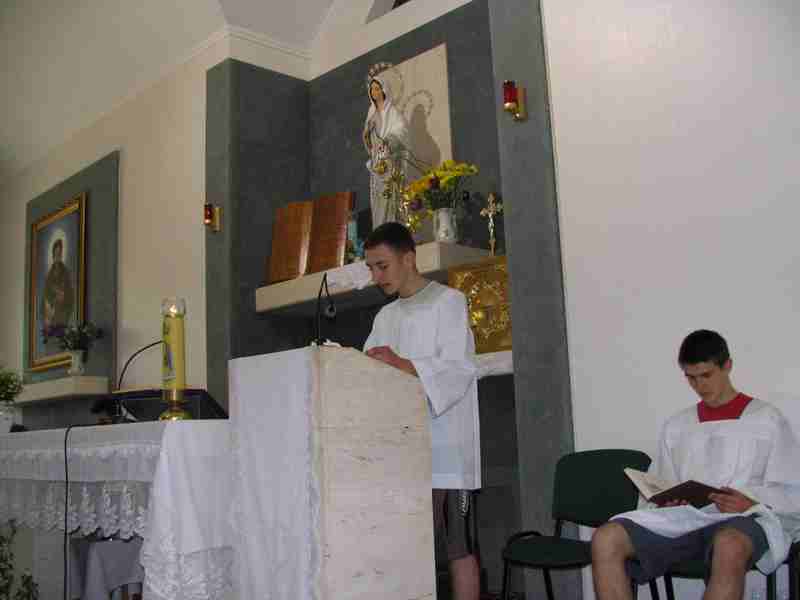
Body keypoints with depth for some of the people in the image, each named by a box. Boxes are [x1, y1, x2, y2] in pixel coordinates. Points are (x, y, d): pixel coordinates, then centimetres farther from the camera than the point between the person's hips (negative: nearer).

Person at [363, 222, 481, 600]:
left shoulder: (448, 302, 1)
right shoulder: (385, 317, 21)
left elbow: (458, 369, -11)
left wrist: (402, 365, -25)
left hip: (443, 445, -6)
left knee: (456, 547, -3)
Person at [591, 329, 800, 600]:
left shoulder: (766, 418, 12)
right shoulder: (676, 425, 23)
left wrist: (752, 502, -14)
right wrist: (664, 503, -1)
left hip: (744, 520, -3)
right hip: (683, 519, 4)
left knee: (730, 546, -43)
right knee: (606, 540, -26)